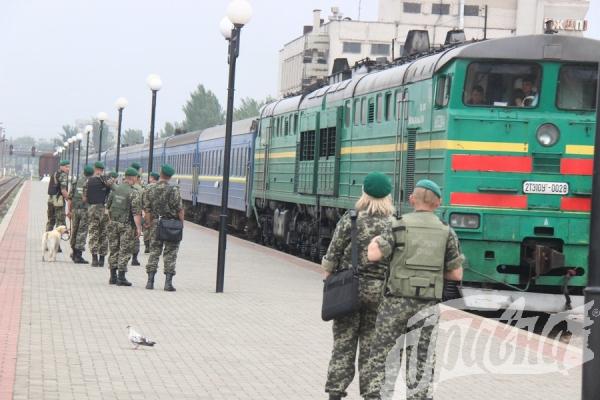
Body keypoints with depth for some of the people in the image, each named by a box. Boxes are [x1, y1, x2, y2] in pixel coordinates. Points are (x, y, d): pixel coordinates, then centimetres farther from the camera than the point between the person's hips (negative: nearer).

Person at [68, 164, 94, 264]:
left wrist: (69, 211, 11)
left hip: (75, 209, 4)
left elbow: (70, 197, 5)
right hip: (86, 210, -4)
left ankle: (74, 253, 28)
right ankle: (78, 256, -5)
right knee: (82, 232, -2)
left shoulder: (77, 181, 6)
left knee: (74, 231, 17)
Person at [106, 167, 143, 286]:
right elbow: (136, 212, -18)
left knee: (114, 250, 12)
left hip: (114, 223, 6)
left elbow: (108, 207, 13)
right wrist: (139, 228, -16)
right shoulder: (134, 193, -13)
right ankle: (121, 277, -3)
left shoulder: (115, 189, 7)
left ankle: (113, 277, 14)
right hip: (127, 225, -6)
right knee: (124, 251, -1)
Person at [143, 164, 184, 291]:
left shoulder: (150, 189, -1)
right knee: (170, 254, 2)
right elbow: (180, 209, -10)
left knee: (154, 252, 10)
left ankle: (150, 281, 7)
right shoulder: (174, 190, -11)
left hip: (156, 224, 3)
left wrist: (149, 224, 10)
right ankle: (168, 282, -1)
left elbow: (147, 210, 1)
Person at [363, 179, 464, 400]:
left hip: (397, 301, -2)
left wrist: (373, 243, 9)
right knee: (421, 362, 5)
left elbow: (374, 256, -14)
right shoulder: (447, 232, 4)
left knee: (383, 353, 8)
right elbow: (457, 274, 4)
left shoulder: (399, 226, -3)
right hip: (427, 305, 2)